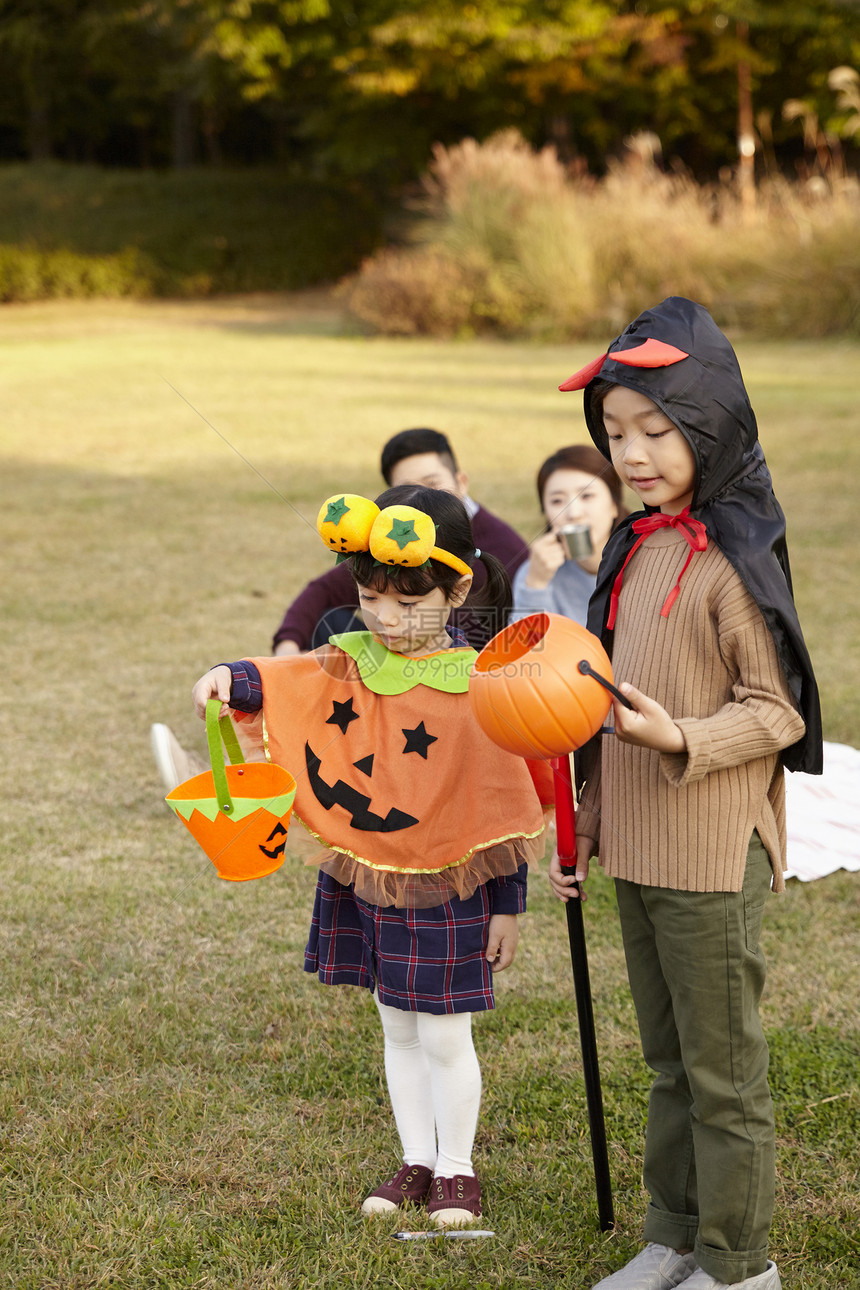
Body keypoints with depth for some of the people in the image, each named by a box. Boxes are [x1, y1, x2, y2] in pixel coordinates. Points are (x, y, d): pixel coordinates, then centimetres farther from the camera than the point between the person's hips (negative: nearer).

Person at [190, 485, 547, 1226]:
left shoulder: (478, 685, -14)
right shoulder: (352, 663, 0)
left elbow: (505, 802, -10)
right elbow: (285, 685, -11)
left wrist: (508, 904, -7)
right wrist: (232, 681, -34)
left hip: (446, 890, -5)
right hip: (364, 880, 5)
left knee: (444, 1034, 4)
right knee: (397, 1028, 17)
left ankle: (456, 1170, 24)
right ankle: (417, 1163, 32)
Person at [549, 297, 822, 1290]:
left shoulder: (735, 558, -15)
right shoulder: (638, 548, 9)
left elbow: (777, 711, -14)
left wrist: (683, 741, -29)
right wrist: (588, 823, 18)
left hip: (712, 856, -8)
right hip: (637, 852, 8)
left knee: (723, 1069, 4)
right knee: (670, 1060, 18)